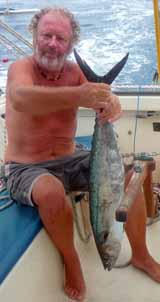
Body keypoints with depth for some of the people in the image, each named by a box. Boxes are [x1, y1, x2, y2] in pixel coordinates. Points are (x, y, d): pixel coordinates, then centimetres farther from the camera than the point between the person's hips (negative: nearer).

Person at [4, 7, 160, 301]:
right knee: (51, 191, -36)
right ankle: (71, 261, -6)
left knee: (128, 175, -6)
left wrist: (112, 107, -40)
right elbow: (22, 98, -40)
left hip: (70, 159, 5)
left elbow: (107, 98, -13)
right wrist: (79, 96, -55)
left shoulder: (74, 72, 0)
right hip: (25, 168, -5)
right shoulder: (21, 68, -15)